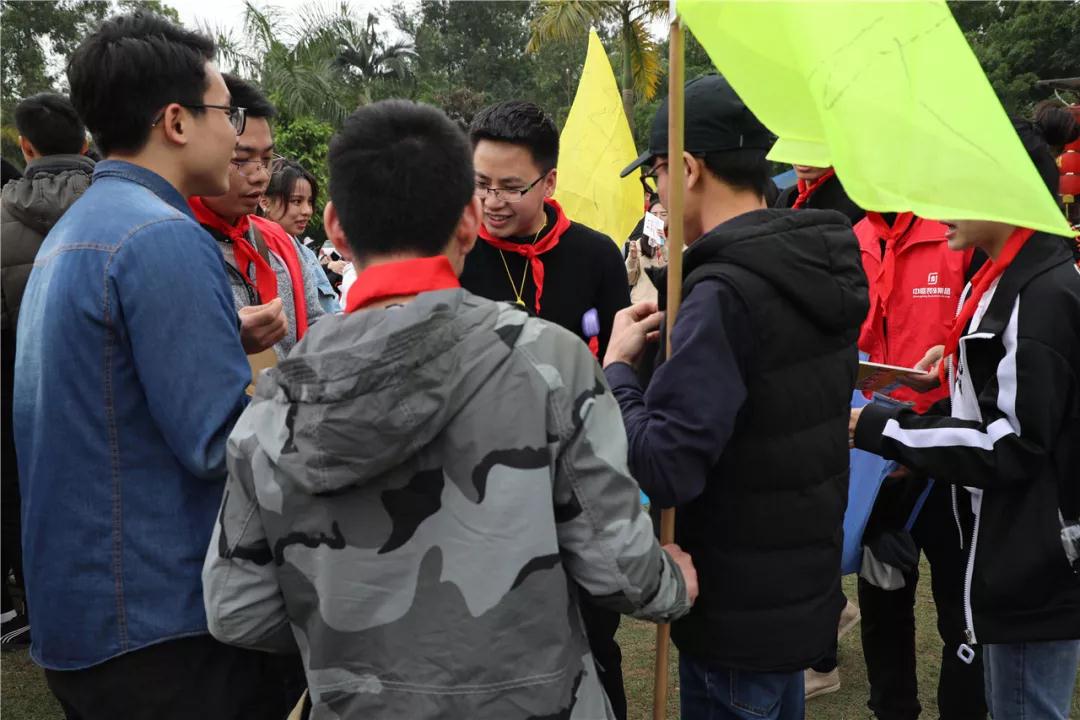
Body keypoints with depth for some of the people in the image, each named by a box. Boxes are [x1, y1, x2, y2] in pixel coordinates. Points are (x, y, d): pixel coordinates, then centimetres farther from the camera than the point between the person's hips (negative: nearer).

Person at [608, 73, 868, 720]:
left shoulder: (729, 291, -25)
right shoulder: (825, 266, 3)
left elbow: (665, 467, -29)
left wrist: (618, 367, -14)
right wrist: (681, 334, 3)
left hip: (739, 616, -8)